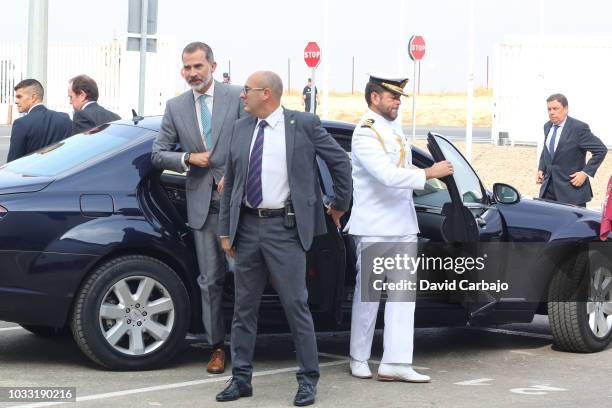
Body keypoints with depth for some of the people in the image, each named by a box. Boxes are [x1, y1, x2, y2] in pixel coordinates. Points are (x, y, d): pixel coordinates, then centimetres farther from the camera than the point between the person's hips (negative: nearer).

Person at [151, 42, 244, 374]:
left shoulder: (237, 97, -1)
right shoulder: (176, 107, 10)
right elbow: (158, 154, 12)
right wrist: (188, 159, -5)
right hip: (202, 203, 3)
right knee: (210, 279, 6)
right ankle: (217, 346, 13)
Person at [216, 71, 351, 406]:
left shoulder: (304, 125, -4)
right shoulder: (241, 129, 9)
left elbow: (339, 161, 4)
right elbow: (230, 182, 12)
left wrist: (340, 205, 11)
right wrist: (225, 230, 9)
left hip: (285, 228, -5)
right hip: (248, 226, 5)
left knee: (296, 304, -2)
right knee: (244, 306, 9)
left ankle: (308, 379, 7)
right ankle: (241, 378, 17)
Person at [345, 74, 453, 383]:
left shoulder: (394, 127, 13)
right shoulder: (366, 134, -14)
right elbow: (386, 174, -26)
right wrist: (428, 174, -24)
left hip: (403, 224, 8)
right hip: (375, 227, -8)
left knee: (404, 292, 1)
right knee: (369, 293, 1)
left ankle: (395, 362, -2)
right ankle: (359, 359, 15)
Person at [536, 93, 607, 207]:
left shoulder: (579, 128, -13)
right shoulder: (547, 126, 10)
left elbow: (601, 150, -11)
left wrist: (586, 172, -15)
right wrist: (541, 169, 11)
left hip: (571, 188, -7)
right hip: (548, 187, 7)